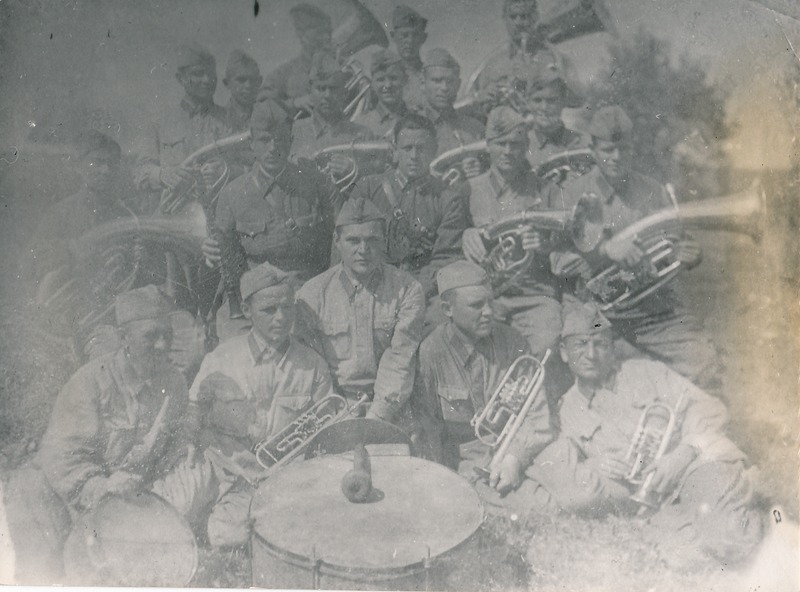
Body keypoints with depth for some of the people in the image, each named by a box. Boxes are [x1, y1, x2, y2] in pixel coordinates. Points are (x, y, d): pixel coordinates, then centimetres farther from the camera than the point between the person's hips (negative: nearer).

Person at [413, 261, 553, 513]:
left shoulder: (513, 343, 4)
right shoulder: (430, 353, -6)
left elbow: (536, 414, 4)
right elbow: (427, 430, -2)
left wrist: (515, 459, -12)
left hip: (519, 455, 4)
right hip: (461, 462, -4)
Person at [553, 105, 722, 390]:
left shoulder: (654, 191, 15)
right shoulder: (572, 194, 5)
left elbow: (677, 242, 19)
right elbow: (559, 261, -4)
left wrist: (688, 254, -6)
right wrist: (606, 249, -19)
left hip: (655, 307, 3)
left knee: (706, 362, -14)